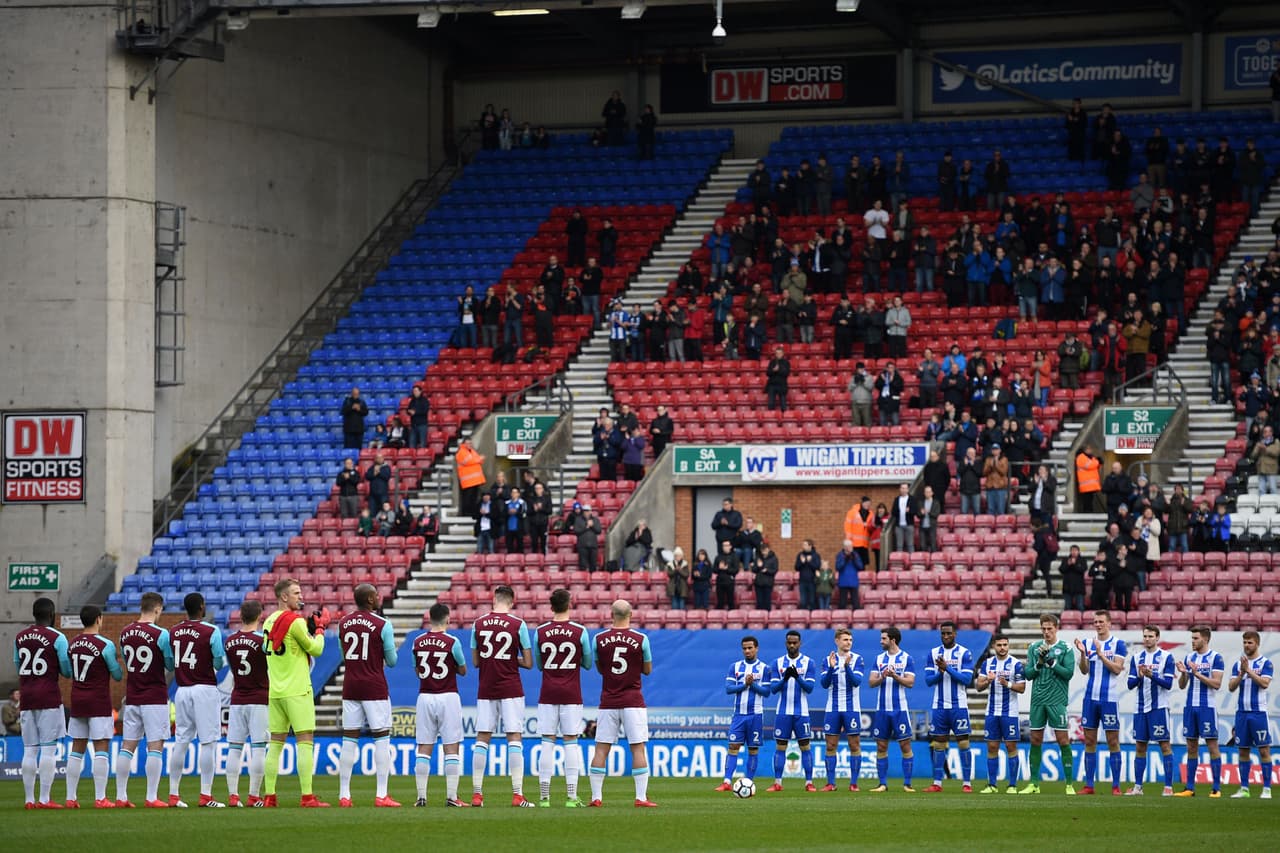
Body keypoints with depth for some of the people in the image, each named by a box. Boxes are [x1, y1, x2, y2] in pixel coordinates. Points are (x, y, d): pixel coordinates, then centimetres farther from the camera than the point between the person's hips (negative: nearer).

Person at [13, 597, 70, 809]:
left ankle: (30, 799, 6)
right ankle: (44, 798, -10)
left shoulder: (19, 637, 8)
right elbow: (67, 672, -4)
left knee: (29, 750, 7)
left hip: (26, 698, 5)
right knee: (48, 749, -5)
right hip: (49, 697, -5)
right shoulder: (57, 638, -7)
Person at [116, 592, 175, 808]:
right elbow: (171, 665, -3)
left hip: (132, 698, 5)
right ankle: (151, 797, -6)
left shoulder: (125, 633, 4)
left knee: (128, 745, 8)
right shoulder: (160, 634, -13)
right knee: (155, 746, -3)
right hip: (155, 697, -5)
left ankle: (121, 796, 7)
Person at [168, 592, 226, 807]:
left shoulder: (174, 632, 4)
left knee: (180, 742, 9)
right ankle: (205, 796, -8)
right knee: (208, 742, -3)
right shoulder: (212, 631, -10)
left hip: (182, 690, 5)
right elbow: (219, 663, -5)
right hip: (205, 689, -5)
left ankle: (173, 795, 9)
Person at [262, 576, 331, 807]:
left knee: (275, 743, 9)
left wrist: (310, 626, 16)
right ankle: (307, 797, -13)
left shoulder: (269, 622, 13)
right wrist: (320, 628, 11)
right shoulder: (295, 621, -11)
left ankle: (269, 796, 6)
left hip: (275, 691, 7)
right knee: (305, 742, -7)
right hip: (297, 691, -7)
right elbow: (316, 649, -5)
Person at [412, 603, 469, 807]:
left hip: (425, 697, 3)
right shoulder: (452, 642, -8)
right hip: (447, 697, -3)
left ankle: (421, 796, 2)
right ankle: (451, 796, -5)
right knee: (451, 748, 0)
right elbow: (463, 671, 4)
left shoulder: (418, 642, 2)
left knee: (423, 748, 6)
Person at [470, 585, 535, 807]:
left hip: (485, 690, 3)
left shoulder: (478, 624, 2)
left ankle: (477, 794, 4)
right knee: (514, 738, -2)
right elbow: (528, 663, -3)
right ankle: (517, 795, -8)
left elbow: (475, 661, 8)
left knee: (482, 739, 7)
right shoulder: (518, 624, -6)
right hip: (511, 689, -2)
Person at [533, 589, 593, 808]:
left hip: (547, 695, 1)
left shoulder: (540, 632, 0)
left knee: (547, 743, 3)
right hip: (572, 695, -1)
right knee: (571, 742, 1)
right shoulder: (580, 632, -4)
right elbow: (588, 664, 7)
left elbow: (538, 664, 11)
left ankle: (544, 796, -1)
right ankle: (571, 796, -3)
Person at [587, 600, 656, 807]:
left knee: (601, 749, 5)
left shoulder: (599, 639, 0)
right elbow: (647, 670, 6)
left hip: (608, 702, 2)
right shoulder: (640, 640, -5)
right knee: (638, 749, 0)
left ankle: (596, 797, 2)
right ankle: (641, 797, -5)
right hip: (633, 702, -2)